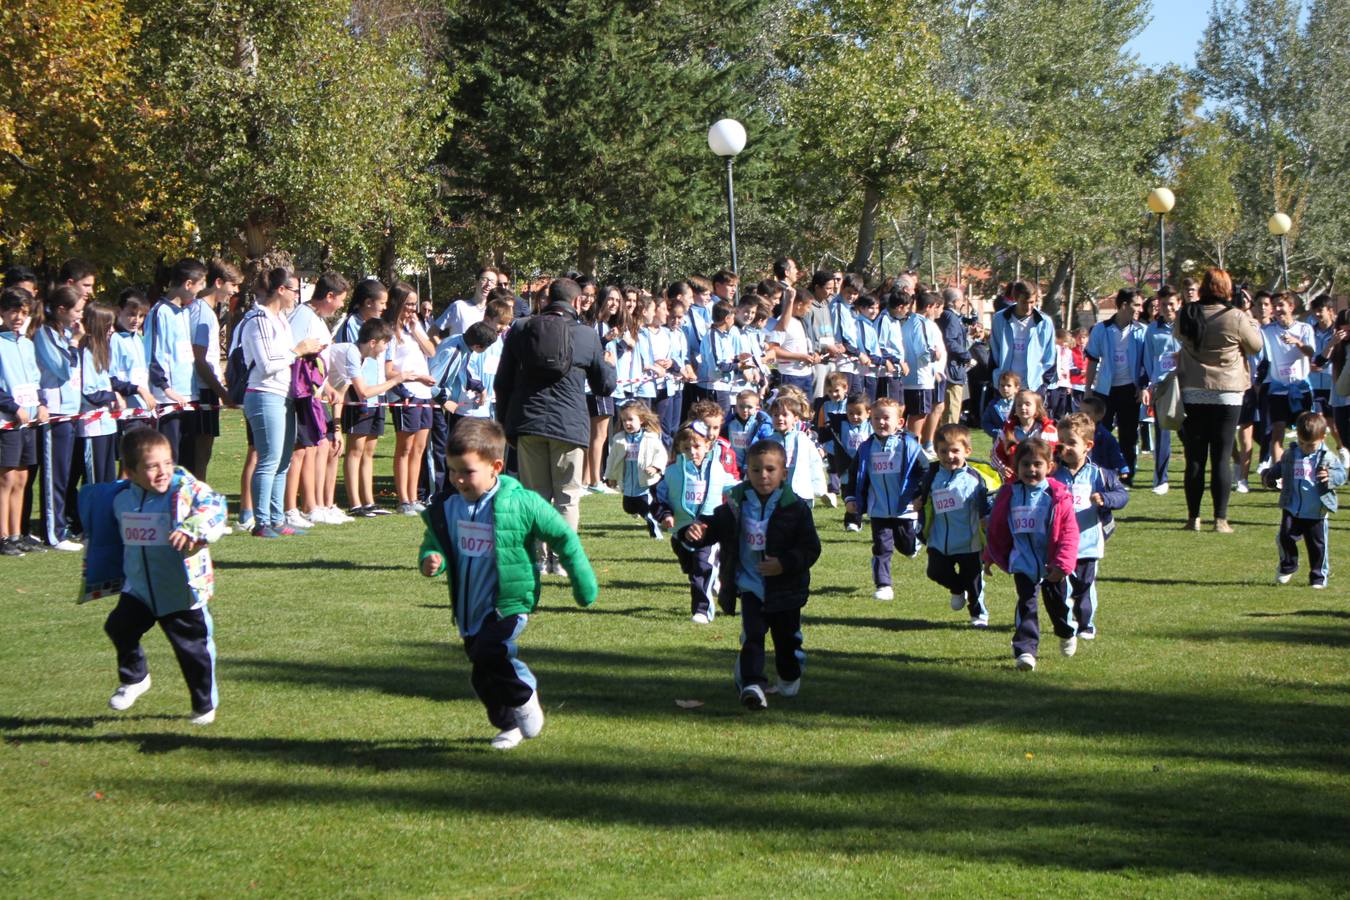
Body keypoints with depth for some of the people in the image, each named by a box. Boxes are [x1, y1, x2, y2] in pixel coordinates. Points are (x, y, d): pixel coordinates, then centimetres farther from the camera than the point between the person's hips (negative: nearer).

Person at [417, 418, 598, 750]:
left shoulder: (521, 504, -16)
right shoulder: (446, 506, -3)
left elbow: (564, 536, -5)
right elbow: (432, 545, 13)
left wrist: (583, 585, 1)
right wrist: (430, 561, -13)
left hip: (509, 602, -6)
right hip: (470, 608, 6)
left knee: (488, 654, -27)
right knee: (484, 679, 12)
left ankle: (525, 695, -1)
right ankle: (510, 725, 35)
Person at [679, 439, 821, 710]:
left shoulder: (795, 508, -9)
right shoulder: (736, 504, -3)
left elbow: (811, 548, -10)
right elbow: (715, 527, 4)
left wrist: (785, 563, -24)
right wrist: (696, 532, -19)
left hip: (785, 589, 0)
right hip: (750, 587, 0)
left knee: (787, 637, 14)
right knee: (752, 635, -13)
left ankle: (789, 678, 38)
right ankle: (751, 684, -19)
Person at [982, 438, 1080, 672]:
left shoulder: (1058, 496, -12)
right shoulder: (1009, 494, -3)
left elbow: (1069, 533, -13)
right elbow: (996, 529, 9)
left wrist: (1061, 563, -19)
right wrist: (990, 558, 14)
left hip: (1052, 565, -1)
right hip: (1023, 562, 1)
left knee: (1056, 601, 16)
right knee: (1026, 604, -8)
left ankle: (1068, 633, 45)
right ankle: (1025, 650, -10)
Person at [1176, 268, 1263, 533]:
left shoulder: (1185, 315, -3)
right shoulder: (1235, 318, -13)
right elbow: (1256, 346, 1)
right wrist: (1249, 316, 12)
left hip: (1193, 394, 3)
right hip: (1227, 394, -3)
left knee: (1195, 459, 7)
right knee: (1221, 459, 1)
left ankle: (1193, 518, 9)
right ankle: (1220, 519, 0)